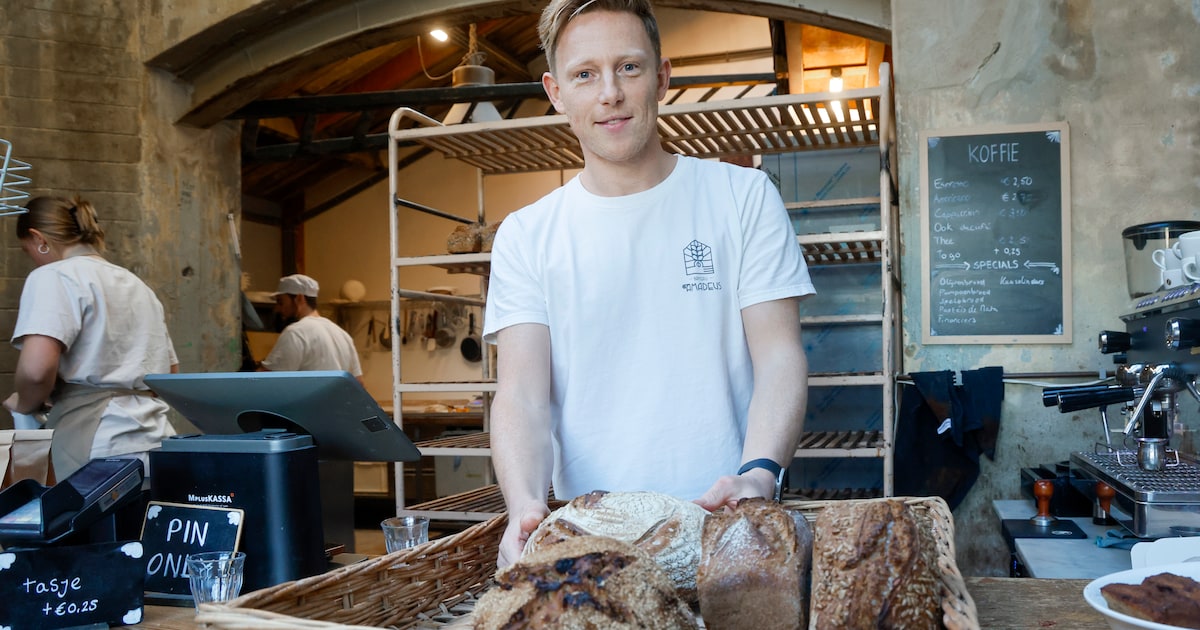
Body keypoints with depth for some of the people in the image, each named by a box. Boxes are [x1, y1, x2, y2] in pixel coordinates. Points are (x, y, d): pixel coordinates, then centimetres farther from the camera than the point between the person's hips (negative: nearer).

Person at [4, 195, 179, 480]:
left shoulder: (54, 276, -3)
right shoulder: (137, 285, 19)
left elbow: (36, 369, -18)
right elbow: (169, 371, 23)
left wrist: (25, 403, 1)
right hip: (158, 446, 7)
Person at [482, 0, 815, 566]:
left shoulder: (744, 197, 5)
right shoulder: (525, 237, 6)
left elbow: (779, 354, -1)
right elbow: (522, 393, -2)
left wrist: (758, 474, -19)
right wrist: (525, 504, -22)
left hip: (730, 521, 0)